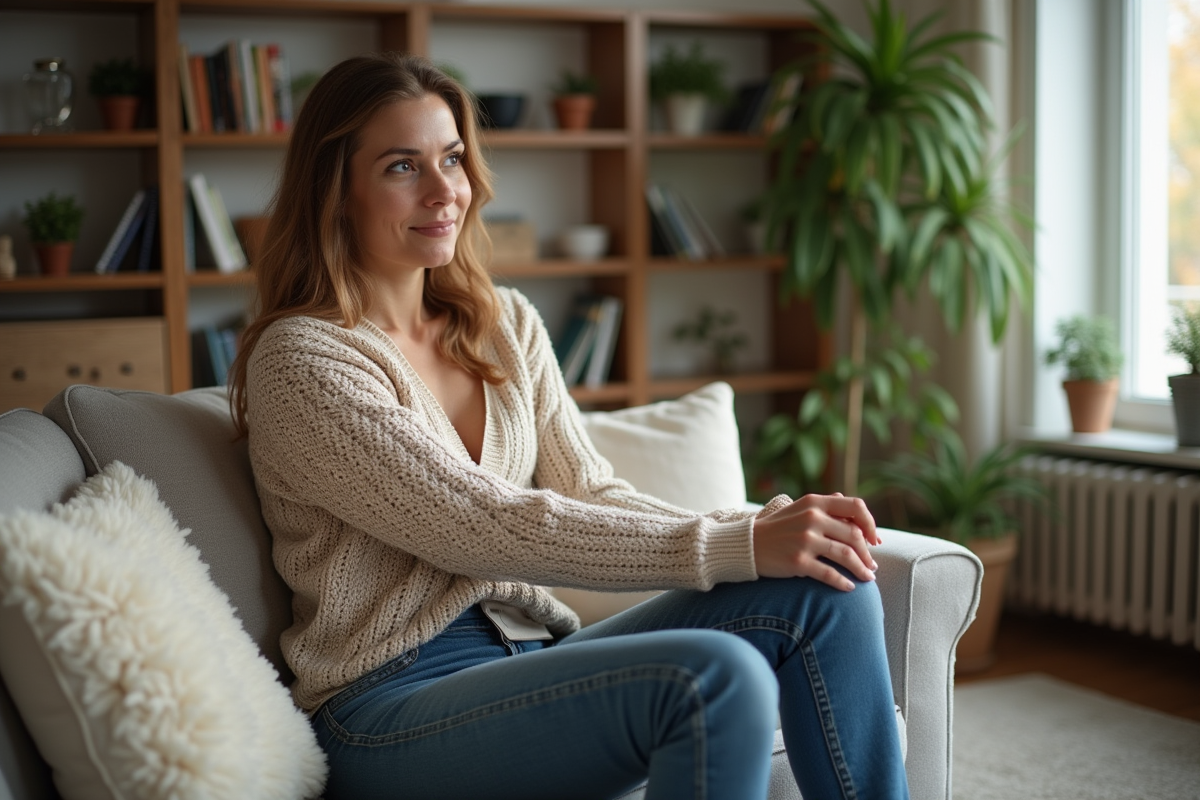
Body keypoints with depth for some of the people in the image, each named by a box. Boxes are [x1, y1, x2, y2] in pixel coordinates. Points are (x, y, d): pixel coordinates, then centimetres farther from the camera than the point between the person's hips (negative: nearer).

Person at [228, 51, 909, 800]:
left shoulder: (506, 323, 13)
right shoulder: (300, 359, -10)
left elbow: (589, 494, 5)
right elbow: (481, 525, -17)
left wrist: (767, 527, -13)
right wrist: (734, 546, -21)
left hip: (531, 653, 7)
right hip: (396, 703, -6)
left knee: (826, 591, -13)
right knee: (715, 676, -31)